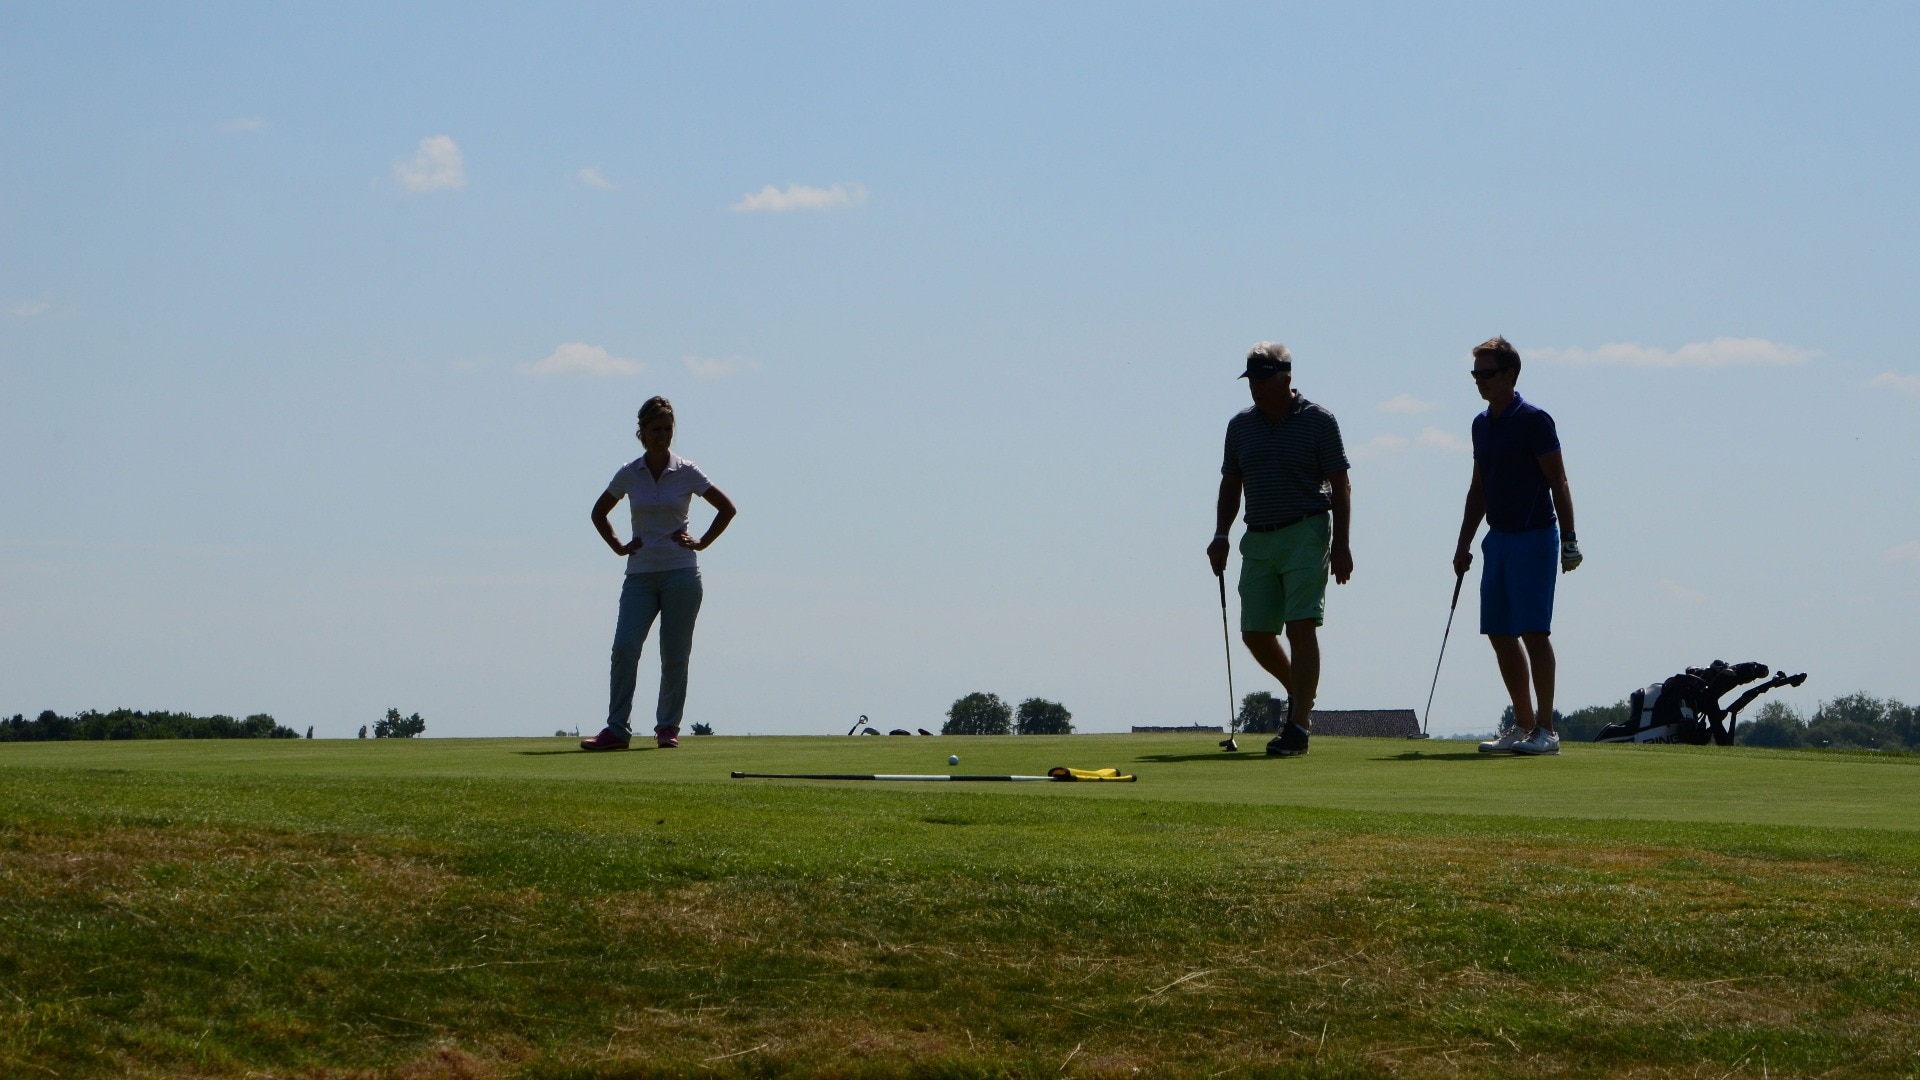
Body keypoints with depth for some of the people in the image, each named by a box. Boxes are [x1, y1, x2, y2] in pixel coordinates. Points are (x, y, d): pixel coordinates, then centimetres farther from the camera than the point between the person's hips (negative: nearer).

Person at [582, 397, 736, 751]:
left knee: (675, 655, 0)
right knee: (624, 648, -11)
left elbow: (727, 508, 9)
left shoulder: (686, 472, 1)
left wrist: (701, 543, 1)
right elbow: (599, 512, 20)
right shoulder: (628, 474, 5)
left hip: (681, 572, -1)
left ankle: (668, 728, 11)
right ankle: (617, 730, -10)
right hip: (640, 573, 1)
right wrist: (618, 546, 8)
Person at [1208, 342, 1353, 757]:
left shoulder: (1318, 421, -3)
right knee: (1255, 632, 4)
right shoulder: (1240, 425, 11)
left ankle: (1299, 725, -12)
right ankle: (1299, 693, 30)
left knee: (1301, 627, -12)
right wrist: (1220, 536, 6)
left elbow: (1339, 485, -3)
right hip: (1258, 539, 6)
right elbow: (1231, 485, 18)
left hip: (1305, 534, -5)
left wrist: (1341, 543, -10)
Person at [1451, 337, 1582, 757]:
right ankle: (1524, 726, 15)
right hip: (1498, 537, 8)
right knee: (1500, 633, 7)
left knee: (1534, 631, -10)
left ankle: (1546, 729, -7)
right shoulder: (1482, 424, 14)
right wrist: (1464, 543, 18)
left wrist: (1569, 540, -17)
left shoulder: (1533, 420, -10)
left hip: (1534, 536, -8)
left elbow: (1558, 482, -12)